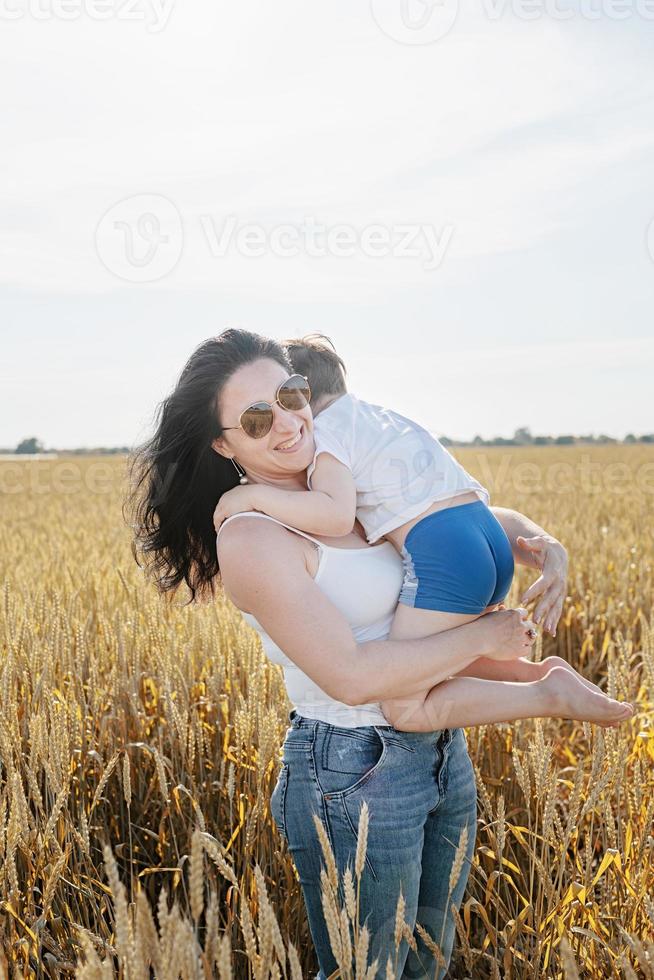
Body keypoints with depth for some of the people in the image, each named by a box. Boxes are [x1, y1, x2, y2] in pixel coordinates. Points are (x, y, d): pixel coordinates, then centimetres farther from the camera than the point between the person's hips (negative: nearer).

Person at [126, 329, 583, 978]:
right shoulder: (249, 538, -20)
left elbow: (480, 517, 12)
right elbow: (353, 676, -26)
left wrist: (546, 546, -10)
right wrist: (485, 637, -16)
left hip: (443, 754, 8)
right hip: (352, 778, -7)